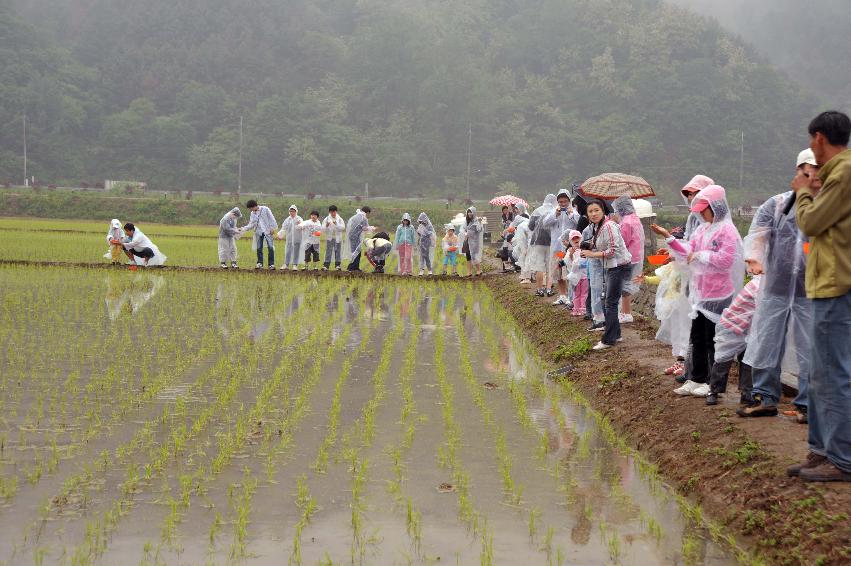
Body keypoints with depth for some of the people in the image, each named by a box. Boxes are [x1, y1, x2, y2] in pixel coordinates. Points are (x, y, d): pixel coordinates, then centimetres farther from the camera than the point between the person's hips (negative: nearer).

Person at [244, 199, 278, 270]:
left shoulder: (265, 209, -4)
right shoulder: (252, 214, 11)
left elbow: (271, 219, -5)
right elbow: (251, 225, 11)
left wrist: (272, 228, -11)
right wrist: (243, 229, -2)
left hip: (268, 231, -4)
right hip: (259, 232, 5)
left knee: (271, 247, -7)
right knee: (259, 248, 1)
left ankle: (271, 264, -3)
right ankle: (260, 264, 8)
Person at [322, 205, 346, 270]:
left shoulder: (340, 219, 2)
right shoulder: (326, 219, 3)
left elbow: (343, 227, -11)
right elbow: (323, 229, -2)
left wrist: (336, 224, -24)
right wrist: (326, 226, -23)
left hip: (337, 238, 0)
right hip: (329, 238, 0)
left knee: (337, 251, 3)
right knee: (328, 251, -3)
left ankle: (338, 265, 9)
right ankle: (326, 265, -4)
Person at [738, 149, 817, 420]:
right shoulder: (776, 204, 6)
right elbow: (757, 232, -3)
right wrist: (753, 256, -23)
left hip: (810, 292, -1)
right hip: (775, 288, 1)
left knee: (810, 350, 2)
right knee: (765, 345, 7)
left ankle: (806, 404, 13)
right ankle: (765, 399, 19)